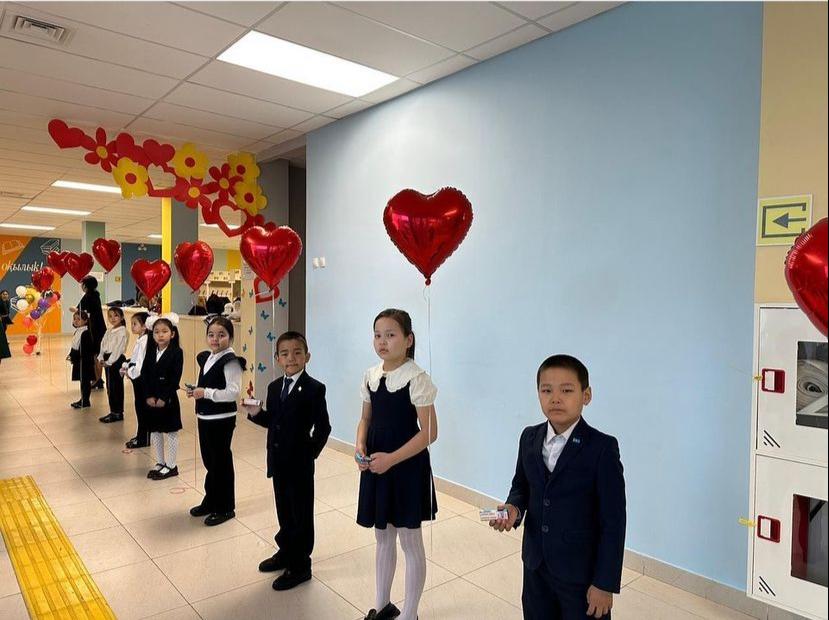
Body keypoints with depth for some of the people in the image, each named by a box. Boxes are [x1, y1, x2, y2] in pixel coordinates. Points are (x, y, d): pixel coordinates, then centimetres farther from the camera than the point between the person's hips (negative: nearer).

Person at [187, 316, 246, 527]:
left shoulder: (231, 361, -17)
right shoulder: (205, 358, 9)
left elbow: (234, 392, -24)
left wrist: (206, 393, -23)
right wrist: (195, 392, 2)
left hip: (222, 420, -8)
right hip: (204, 417, 8)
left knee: (221, 462, 4)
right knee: (208, 461, 19)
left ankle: (225, 508, 19)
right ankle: (211, 501, 36)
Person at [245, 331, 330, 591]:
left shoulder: (314, 389, -15)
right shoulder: (274, 387, 6)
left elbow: (323, 428, -13)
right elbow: (271, 422, 11)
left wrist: (309, 454, -12)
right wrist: (256, 413, -6)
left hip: (300, 463, -6)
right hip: (278, 461, 6)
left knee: (301, 514, 8)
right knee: (284, 510, 21)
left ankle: (300, 565, 22)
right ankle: (286, 552, 40)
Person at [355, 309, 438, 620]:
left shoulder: (417, 379, -17)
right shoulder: (370, 376, 2)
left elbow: (429, 432, -17)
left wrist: (391, 459, -22)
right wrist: (360, 447, -7)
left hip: (407, 466, -6)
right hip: (376, 464, 6)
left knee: (410, 541, 9)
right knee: (383, 537, 20)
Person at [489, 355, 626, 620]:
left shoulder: (602, 448, -18)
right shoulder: (529, 438, -2)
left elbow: (613, 521, -15)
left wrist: (606, 583, -13)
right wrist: (514, 508, -9)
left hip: (582, 572, -5)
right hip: (536, 565, 5)